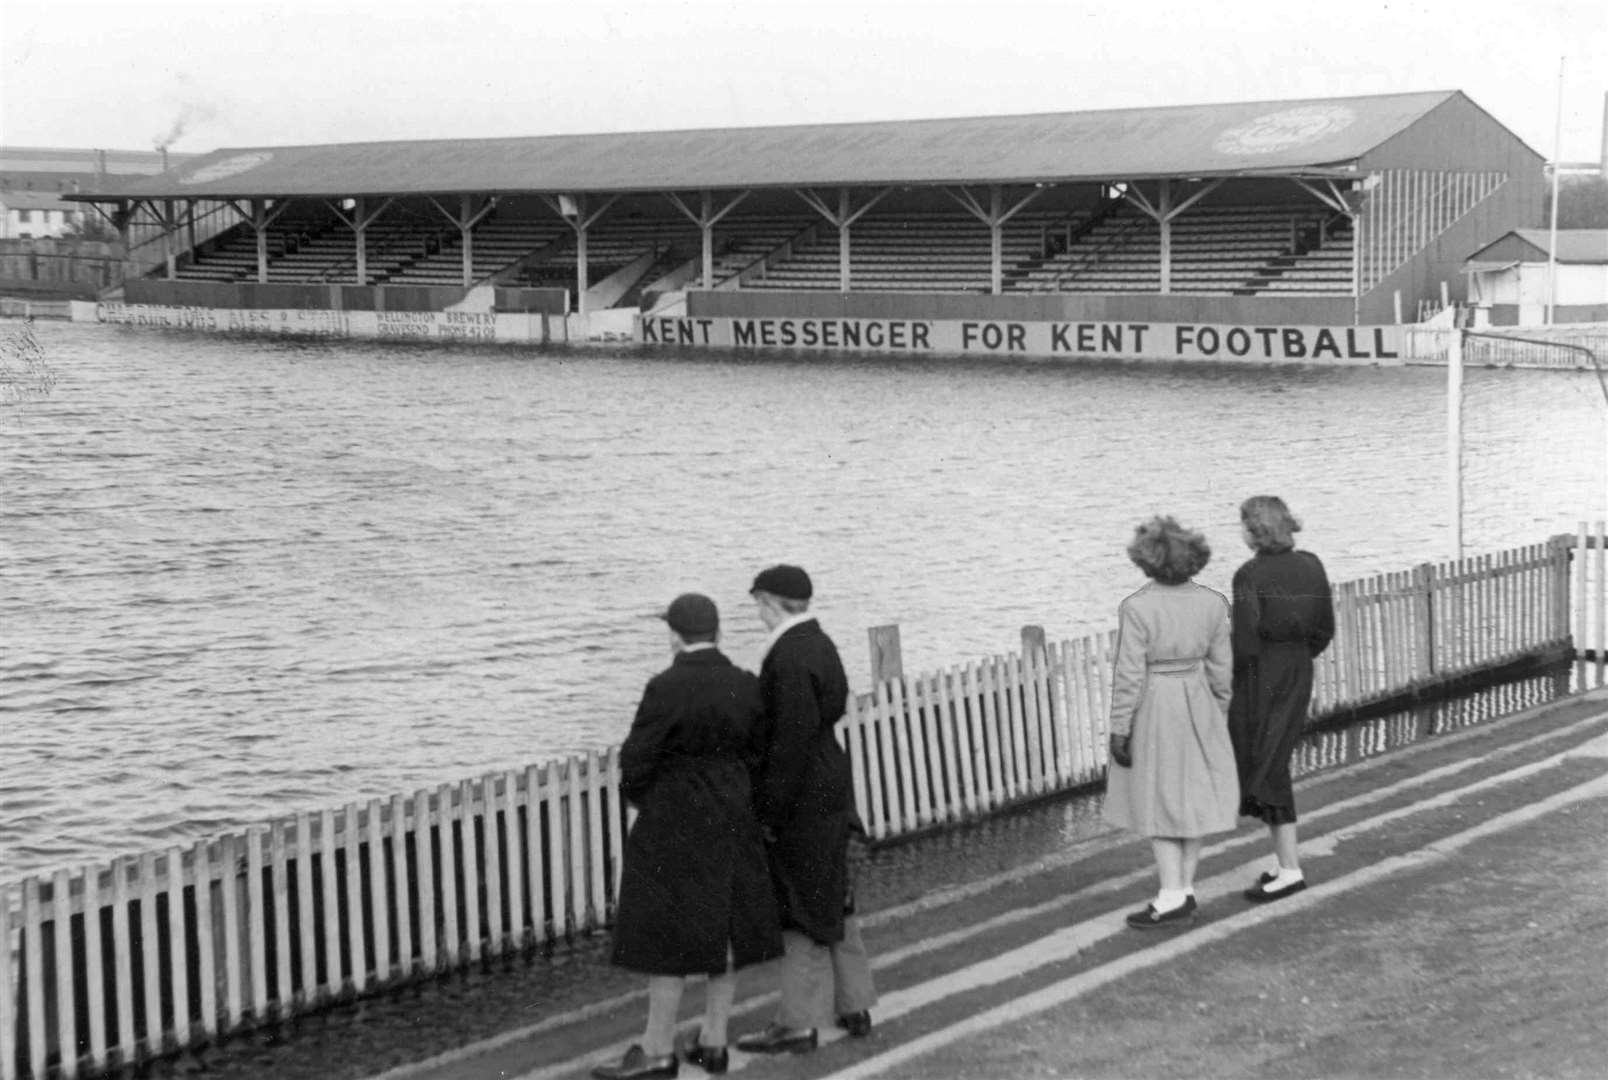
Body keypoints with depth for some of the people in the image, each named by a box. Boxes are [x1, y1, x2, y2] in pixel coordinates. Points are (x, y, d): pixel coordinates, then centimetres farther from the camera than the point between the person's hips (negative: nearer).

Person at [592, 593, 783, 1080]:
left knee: (667, 934, 1)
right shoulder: (747, 686, -2)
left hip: (672, 824, -6)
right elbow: (755, 757, 3)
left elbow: (636, 761, -13)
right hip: (733, 821, 6)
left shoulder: (666, 688, -18)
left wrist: (640, 798, 6)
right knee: (725, 928, 12)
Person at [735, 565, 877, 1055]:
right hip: (831, 786, 10)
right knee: (834, 900, 18)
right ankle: (854, 1006, 28)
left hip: (803, 798, -10)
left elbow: (793, 740, -24)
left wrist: (772, 812, -19)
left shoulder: (790, 657, -21)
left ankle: (799, 1023, 7)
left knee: (801, 908, -1)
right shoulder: (819, 644, 8)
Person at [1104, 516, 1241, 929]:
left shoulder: (1138, 609, -18)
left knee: (1158, 801, 3)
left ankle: (1172, 899, 1)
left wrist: (1119, 729, -10)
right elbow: (1220, 667, 2)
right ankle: (1185, 890, 19)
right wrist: (1220, 716, 14)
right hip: (1198, 705, 5)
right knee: (1191, 796, 14)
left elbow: (1130, 675, -16)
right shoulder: (1212, 603, -3)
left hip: (1154, 708, -5)